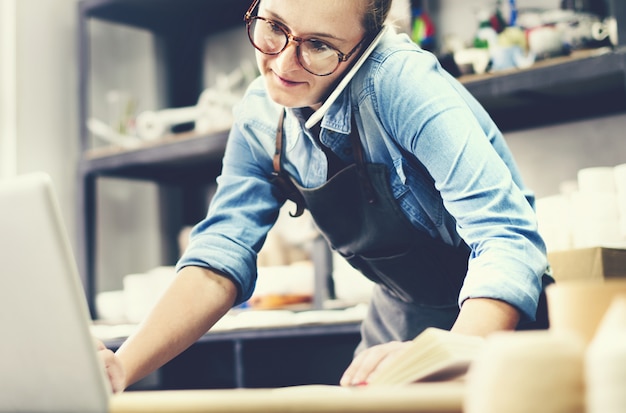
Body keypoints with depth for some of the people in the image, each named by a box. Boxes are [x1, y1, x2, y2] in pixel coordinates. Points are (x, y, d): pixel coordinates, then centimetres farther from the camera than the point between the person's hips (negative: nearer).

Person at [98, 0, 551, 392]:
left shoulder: (399, 80, -27)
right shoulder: (259, 121, -9)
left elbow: (506, 238, -33)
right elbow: (220, 258, -11)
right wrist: (122, 368, -26)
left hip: (494, 319, -3)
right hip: (402, 326, 3)